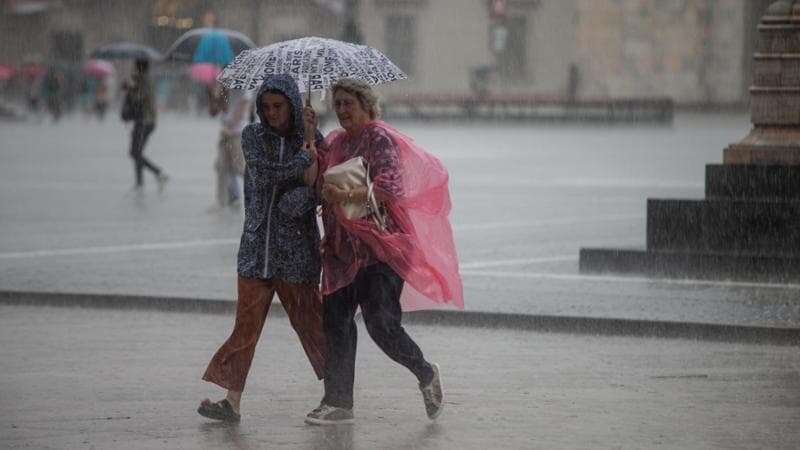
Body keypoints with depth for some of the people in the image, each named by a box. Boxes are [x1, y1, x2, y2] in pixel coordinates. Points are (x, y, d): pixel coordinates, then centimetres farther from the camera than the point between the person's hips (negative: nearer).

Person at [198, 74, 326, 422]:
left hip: (297, 249, -1)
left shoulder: (312, 140, 2)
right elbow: (264, 171, -12)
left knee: (309, 321, 3)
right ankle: (232, 400, 0)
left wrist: (309, 191, -18)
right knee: (246, 324, -1)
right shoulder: (253, 135, 5)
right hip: (257, 246, 1)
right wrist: (304, 161, -13)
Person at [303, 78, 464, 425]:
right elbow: (313, 178, 7)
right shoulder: (334, 142, 16)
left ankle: (426, 375, 15)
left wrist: (348, 196, -26)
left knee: (381, 324, -10)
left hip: (380, 247, -7)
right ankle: (338, 403, 6)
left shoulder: (380, 139, -6)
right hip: (343, 250, 7)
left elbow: (391, 188, -17)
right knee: (336, 323, 1)